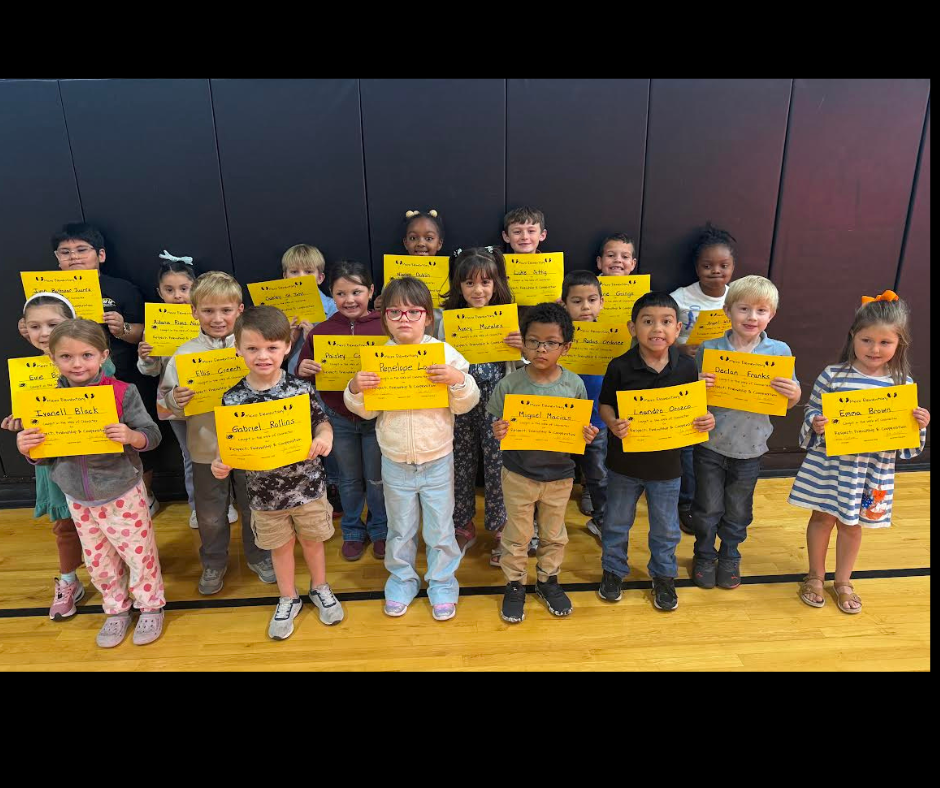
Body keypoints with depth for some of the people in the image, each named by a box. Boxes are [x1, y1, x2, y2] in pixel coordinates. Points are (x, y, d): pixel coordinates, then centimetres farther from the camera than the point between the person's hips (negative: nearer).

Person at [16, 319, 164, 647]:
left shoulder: (122, 392, -16)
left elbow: (152, 435, -14)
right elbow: (45, 455, 6)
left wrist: (131, 436, -34)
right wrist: (26, 449, -15)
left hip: (122, 494, -4)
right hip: (77, 498, 4)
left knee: (139, 554, 11)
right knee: (97, 561, 19)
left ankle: (151, 607, 33)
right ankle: (116, 610, 40)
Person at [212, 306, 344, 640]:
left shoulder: (301, 389, -13)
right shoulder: (233, 399, -10)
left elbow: (321, 421, -1)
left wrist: (325, 437, -23)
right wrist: (221, 463, -21)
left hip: (308, 485, -1)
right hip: (264, 491, 1)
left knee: (313, 540, 20)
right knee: (280, 547, 20)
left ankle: (320, 589, 46)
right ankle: (288, 599, 43)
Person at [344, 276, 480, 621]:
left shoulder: (445, 353, -10)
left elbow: (465, 405, -8)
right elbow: (368, 411, 0)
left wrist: (458, 380, -27)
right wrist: (355, 390, -19)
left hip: (438, 461, -1)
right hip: (395, 463, 1)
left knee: (440, 531, 14)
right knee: (400, 530, 19)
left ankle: (442, 584, 35)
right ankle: (401, 580, 40)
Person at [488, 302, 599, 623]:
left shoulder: (574, 384, -8)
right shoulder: (509, 384, -13)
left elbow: (581, 429, 2)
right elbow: (498, 428, -5)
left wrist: (587, 436, -20)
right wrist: (498, 432, -27)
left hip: (559, 475, 2)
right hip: (518, 473, -1)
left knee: (554, 534, 21)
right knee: (517, 536, 15)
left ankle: (548, 579, 43)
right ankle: (515, 584, 36)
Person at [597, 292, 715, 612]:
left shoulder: (686, 367, -8)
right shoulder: (620, 367, -14)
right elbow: (605, 405, -6)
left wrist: (705, 420, -18)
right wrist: (613, 423, -26)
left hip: (666, 463, 1)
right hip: (624, 461, -1)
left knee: (665, 528, 19)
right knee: (617, 523, 17)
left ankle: (664, 576, 43)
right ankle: (613, 570, 40)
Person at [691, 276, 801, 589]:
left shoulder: (780, 352, -6)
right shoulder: (709, 348, -9)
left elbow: (788, 403, 1)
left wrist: (794, 393, -21)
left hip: (749, 448, 1)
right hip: (710, 445, -1)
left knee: (738, 512, 19)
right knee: (707, 509, 13)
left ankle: (730, 556, 42)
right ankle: (704, 555, 37)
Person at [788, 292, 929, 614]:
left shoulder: (903, 384, -4)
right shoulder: (832, 375, -10)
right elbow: (811, 409, -2)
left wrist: (920, 425, -18)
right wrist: (815, 423, -23)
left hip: (873, 468, 2)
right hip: (829, 463, -1)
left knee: (851, 524, 17)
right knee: (823, 517, 13)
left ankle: (843, 581, 37)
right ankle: (815, 576, 33)